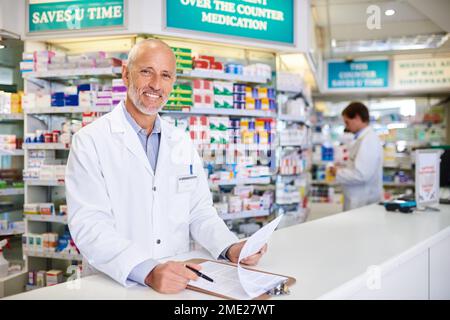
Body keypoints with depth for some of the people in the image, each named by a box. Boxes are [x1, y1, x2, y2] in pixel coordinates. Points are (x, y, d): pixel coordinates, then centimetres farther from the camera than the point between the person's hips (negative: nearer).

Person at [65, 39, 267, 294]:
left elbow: (200, 211, 11)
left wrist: (231, 248, -7)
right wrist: (148, 272, -28)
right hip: (115, 284, -3)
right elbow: (88, 224, -15)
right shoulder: (90, 142, -6)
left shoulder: (184, 143, 10)